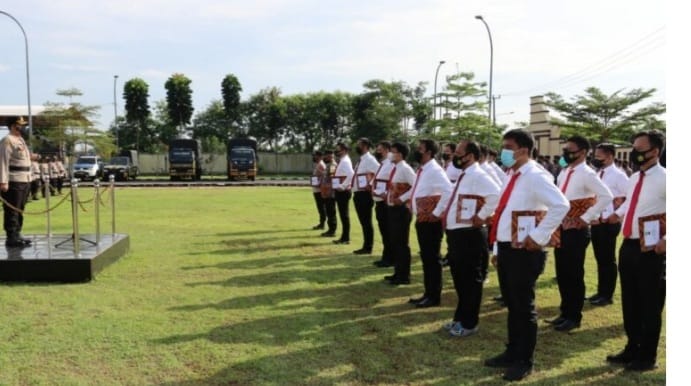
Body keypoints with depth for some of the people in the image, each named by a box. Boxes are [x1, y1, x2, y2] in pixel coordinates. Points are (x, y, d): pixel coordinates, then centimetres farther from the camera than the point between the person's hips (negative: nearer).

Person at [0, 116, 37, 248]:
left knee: (19, 210, 15)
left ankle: (17, 235, 23)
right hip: (13, 181, -9)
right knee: (12, 211, -5)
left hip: (24, 180, 9)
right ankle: (11, 238, -2)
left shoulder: (20, 140, 17)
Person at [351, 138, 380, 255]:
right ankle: (365, 246, 19)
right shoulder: (361, 160, 17)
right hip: (358, 194, 10)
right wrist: (352, 186, 15)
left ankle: (368, 248, 2)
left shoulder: (369, 159, -13)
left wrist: (370, 185, -20)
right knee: (363, 222, 13)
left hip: (365, 194, -10)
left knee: (367, 222, -4)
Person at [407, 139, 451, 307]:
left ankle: (434, 297, 8)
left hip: (431, 220, -10)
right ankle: (428, 293, 25)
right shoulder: (422, 170, 12)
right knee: (425, 257, 15)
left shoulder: (434, 170, -18)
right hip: (422, 219, 10)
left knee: (432, 258, -1)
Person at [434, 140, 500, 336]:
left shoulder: (478, 176, -15)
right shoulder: (462, 176, 15)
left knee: (470, 280, 1)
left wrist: (482, 216, -23)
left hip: (468, 235, -10)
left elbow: (496, 194, -31)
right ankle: (460, 318, 30)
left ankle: (468, 323, 11)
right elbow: (449, 195, 32)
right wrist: (438, 212, 21)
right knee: (459, 278, 18)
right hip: (455, 233, 10)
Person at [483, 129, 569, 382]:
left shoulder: (534, 176, -16)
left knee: (524, 307, 3)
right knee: (511, 305, 18)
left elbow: (561, 205, -27)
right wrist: (499, 248, 18)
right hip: (506, 249, 9)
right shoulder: (514, 176, 13)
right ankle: (512, 353, 32)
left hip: (524, 252, -9)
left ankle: (524, 362, 16)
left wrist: (538, 236, -22)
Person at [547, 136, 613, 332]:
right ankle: (565, 312, 27)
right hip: (561, 229, 8)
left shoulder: (587, 174, -14)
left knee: (574, 274, 1)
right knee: (562, 273, 14)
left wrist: (585, 218, -19)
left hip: (576, 231, -8)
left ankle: (574, 317, 13)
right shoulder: (564, 172, 11)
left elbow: (606, 196, -23)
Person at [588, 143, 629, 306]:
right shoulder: (598, 175, 13)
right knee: (600, 259, 14)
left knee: (608, 260, 1)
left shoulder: (618, 175, -10)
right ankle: (601, 292, 23)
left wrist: (612, 215, -12)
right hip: (595, 222, 7)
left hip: (609, 223, -7)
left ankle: (607, 295, 9)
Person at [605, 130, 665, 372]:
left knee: (649, 305, 4)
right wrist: (617, 216, 12)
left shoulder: (664, 179, -13)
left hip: (651, 250, -8)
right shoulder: (634, 179, 12)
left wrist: (668, 240, -22)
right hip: (628, 246, 8)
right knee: (629, 302, 16)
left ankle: (648, 356, 16)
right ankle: (632, 348, 30)